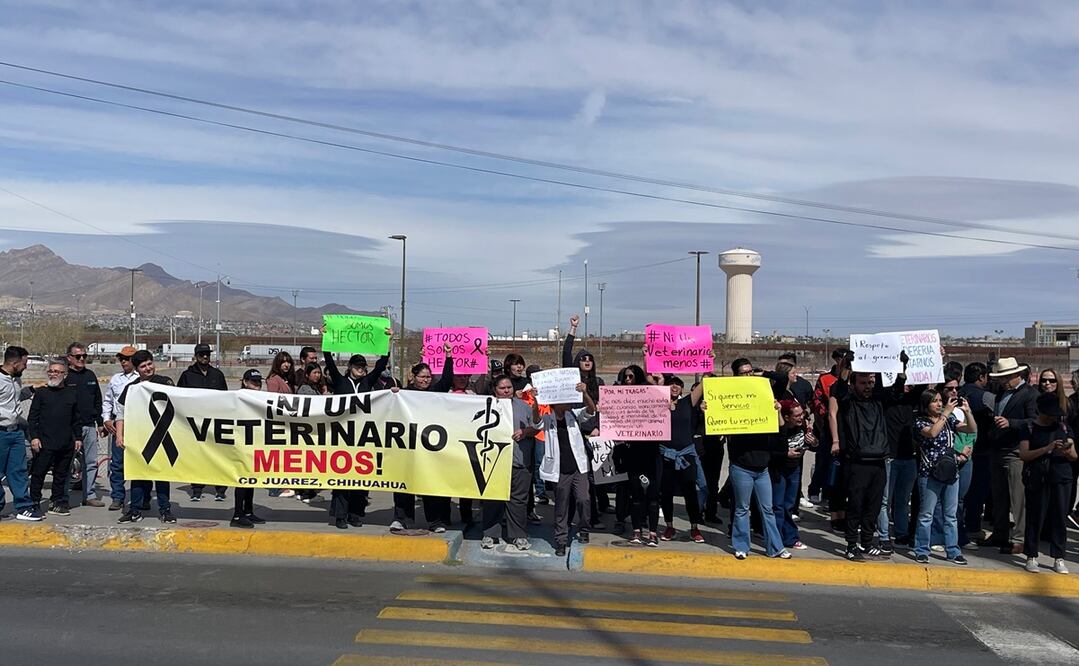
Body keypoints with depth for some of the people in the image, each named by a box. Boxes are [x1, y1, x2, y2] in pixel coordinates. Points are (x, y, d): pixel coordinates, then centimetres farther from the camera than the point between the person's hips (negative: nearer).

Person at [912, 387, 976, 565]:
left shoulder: (950, 420, 11)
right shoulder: (920, 422, -3)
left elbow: (972, 429, 7)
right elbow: (932, 432, -23)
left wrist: (967, 411, -6)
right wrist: (946, 413, -21)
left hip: (951, 472, 5)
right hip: (929, 474, -5)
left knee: (951, 515, 9)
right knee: (926, 515, 1)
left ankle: (953, 551, 16)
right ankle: (921, 552, 8)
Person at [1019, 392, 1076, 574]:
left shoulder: (1064, 427, 12)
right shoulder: (1030, 428, 2)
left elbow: (1074, 456, 13)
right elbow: (1023, 455, -8)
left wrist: (1068, 453, -11)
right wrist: (1047, 448, -18)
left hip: (1061, 477, 3)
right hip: (1037, 478, -3)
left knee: (1060, 517, 1)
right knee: (1035, 516, 0)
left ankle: (1058, 558, 8)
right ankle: (1031, 556, 9)